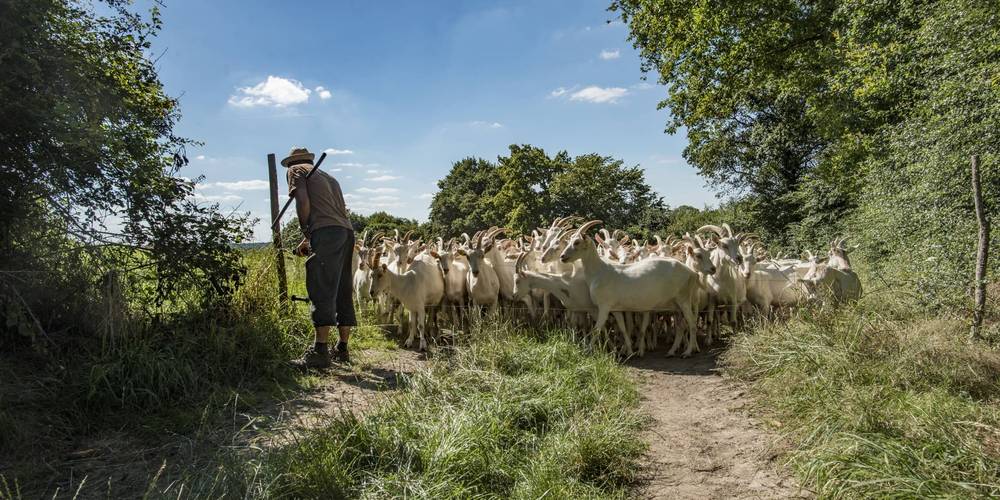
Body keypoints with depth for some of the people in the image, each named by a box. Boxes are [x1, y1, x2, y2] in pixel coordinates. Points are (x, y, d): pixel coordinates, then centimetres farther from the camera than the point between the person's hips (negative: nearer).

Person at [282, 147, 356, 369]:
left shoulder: (296, 170, 13)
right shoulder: (328, 177, 33)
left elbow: (303, 202, -5)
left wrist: (305, 234, 4)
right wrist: (309, 239, 27)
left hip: (326, 232, -7)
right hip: (347, 230, 8)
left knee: (322, 291, -11)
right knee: (343, 292, 10)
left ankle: (321, 351, -14)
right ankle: (342, 349, 15)